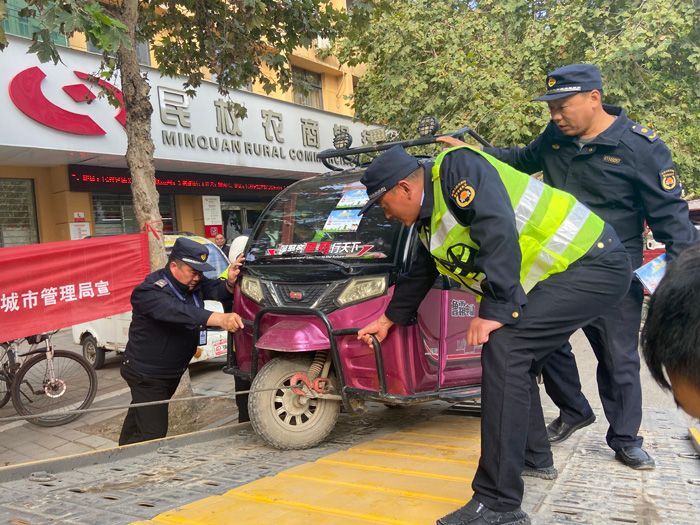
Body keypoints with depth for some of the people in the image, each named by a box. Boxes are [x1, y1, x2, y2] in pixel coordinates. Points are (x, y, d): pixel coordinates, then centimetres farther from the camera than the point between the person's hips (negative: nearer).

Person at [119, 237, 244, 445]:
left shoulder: (193, 283, -5)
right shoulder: (149, 292, -30)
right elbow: (178, 311, -46)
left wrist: (230, 283, -33)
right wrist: (221, 319, -59)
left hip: (172, 372, 8)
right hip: (147, 375, -8)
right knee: (153, 433, -7)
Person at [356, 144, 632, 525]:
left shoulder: (458, 169, -15)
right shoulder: (430, 221, 15)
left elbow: (499, 231, -28)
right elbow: (418, 275, 30)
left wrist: (495, 310, -26)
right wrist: (388, 320, 40)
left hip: (595, 264, -10)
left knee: (503, 347, -22)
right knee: (512, 357, 16)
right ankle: (534, 458, 36)